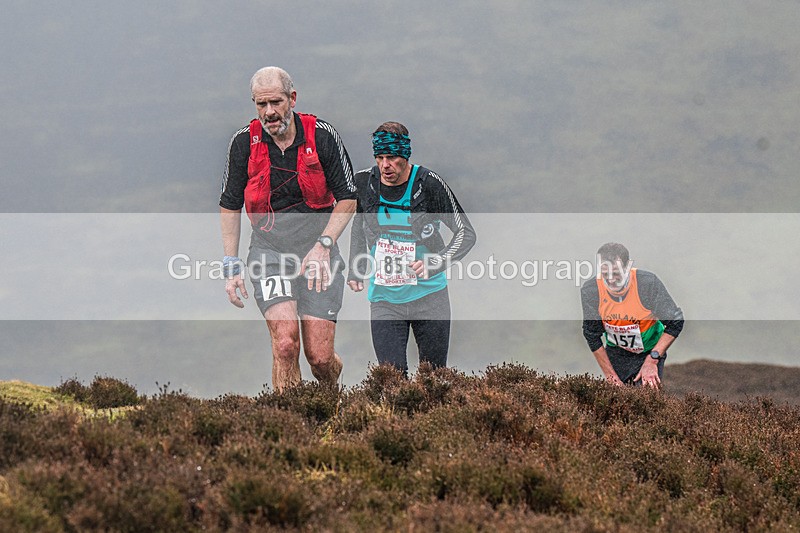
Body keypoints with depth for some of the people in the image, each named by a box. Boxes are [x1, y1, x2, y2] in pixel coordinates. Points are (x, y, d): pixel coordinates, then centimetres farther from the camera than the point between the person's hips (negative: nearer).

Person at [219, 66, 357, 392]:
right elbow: (229, 206, 9)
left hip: (318, 250, 0)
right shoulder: (244, 142, -1)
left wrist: (323, 244, -11)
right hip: (268, 250, 0)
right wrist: (231, 266, 4)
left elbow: (347, 199, 3)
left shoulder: (322, 136, -4)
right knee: (285, 342, -22)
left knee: (320, 356, -6)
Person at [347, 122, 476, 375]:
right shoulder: (364, 183, -1)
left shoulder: (429, 183, -11)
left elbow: (466, 233, -6)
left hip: (429, 296, -2)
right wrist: (356, 269, 13)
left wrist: (436, 263, -21)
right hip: (384, 299, 2)